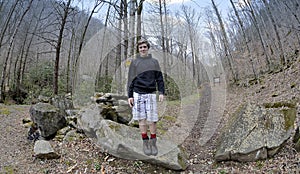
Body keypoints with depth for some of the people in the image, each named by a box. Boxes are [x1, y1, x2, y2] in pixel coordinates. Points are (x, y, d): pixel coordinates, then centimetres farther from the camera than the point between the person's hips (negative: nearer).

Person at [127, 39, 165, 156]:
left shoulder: (154, 62, 11)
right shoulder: (134, 62, 10)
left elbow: (159, 78, 8)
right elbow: (131, 80, 8)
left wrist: (161, 92, -2)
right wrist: (130, 96, 2)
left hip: (151, 94, 0)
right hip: (138, 94, 1)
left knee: (152, 119, -2)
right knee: (141, 119, 2)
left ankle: (153, 142, 13)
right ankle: (145, 142, 13)